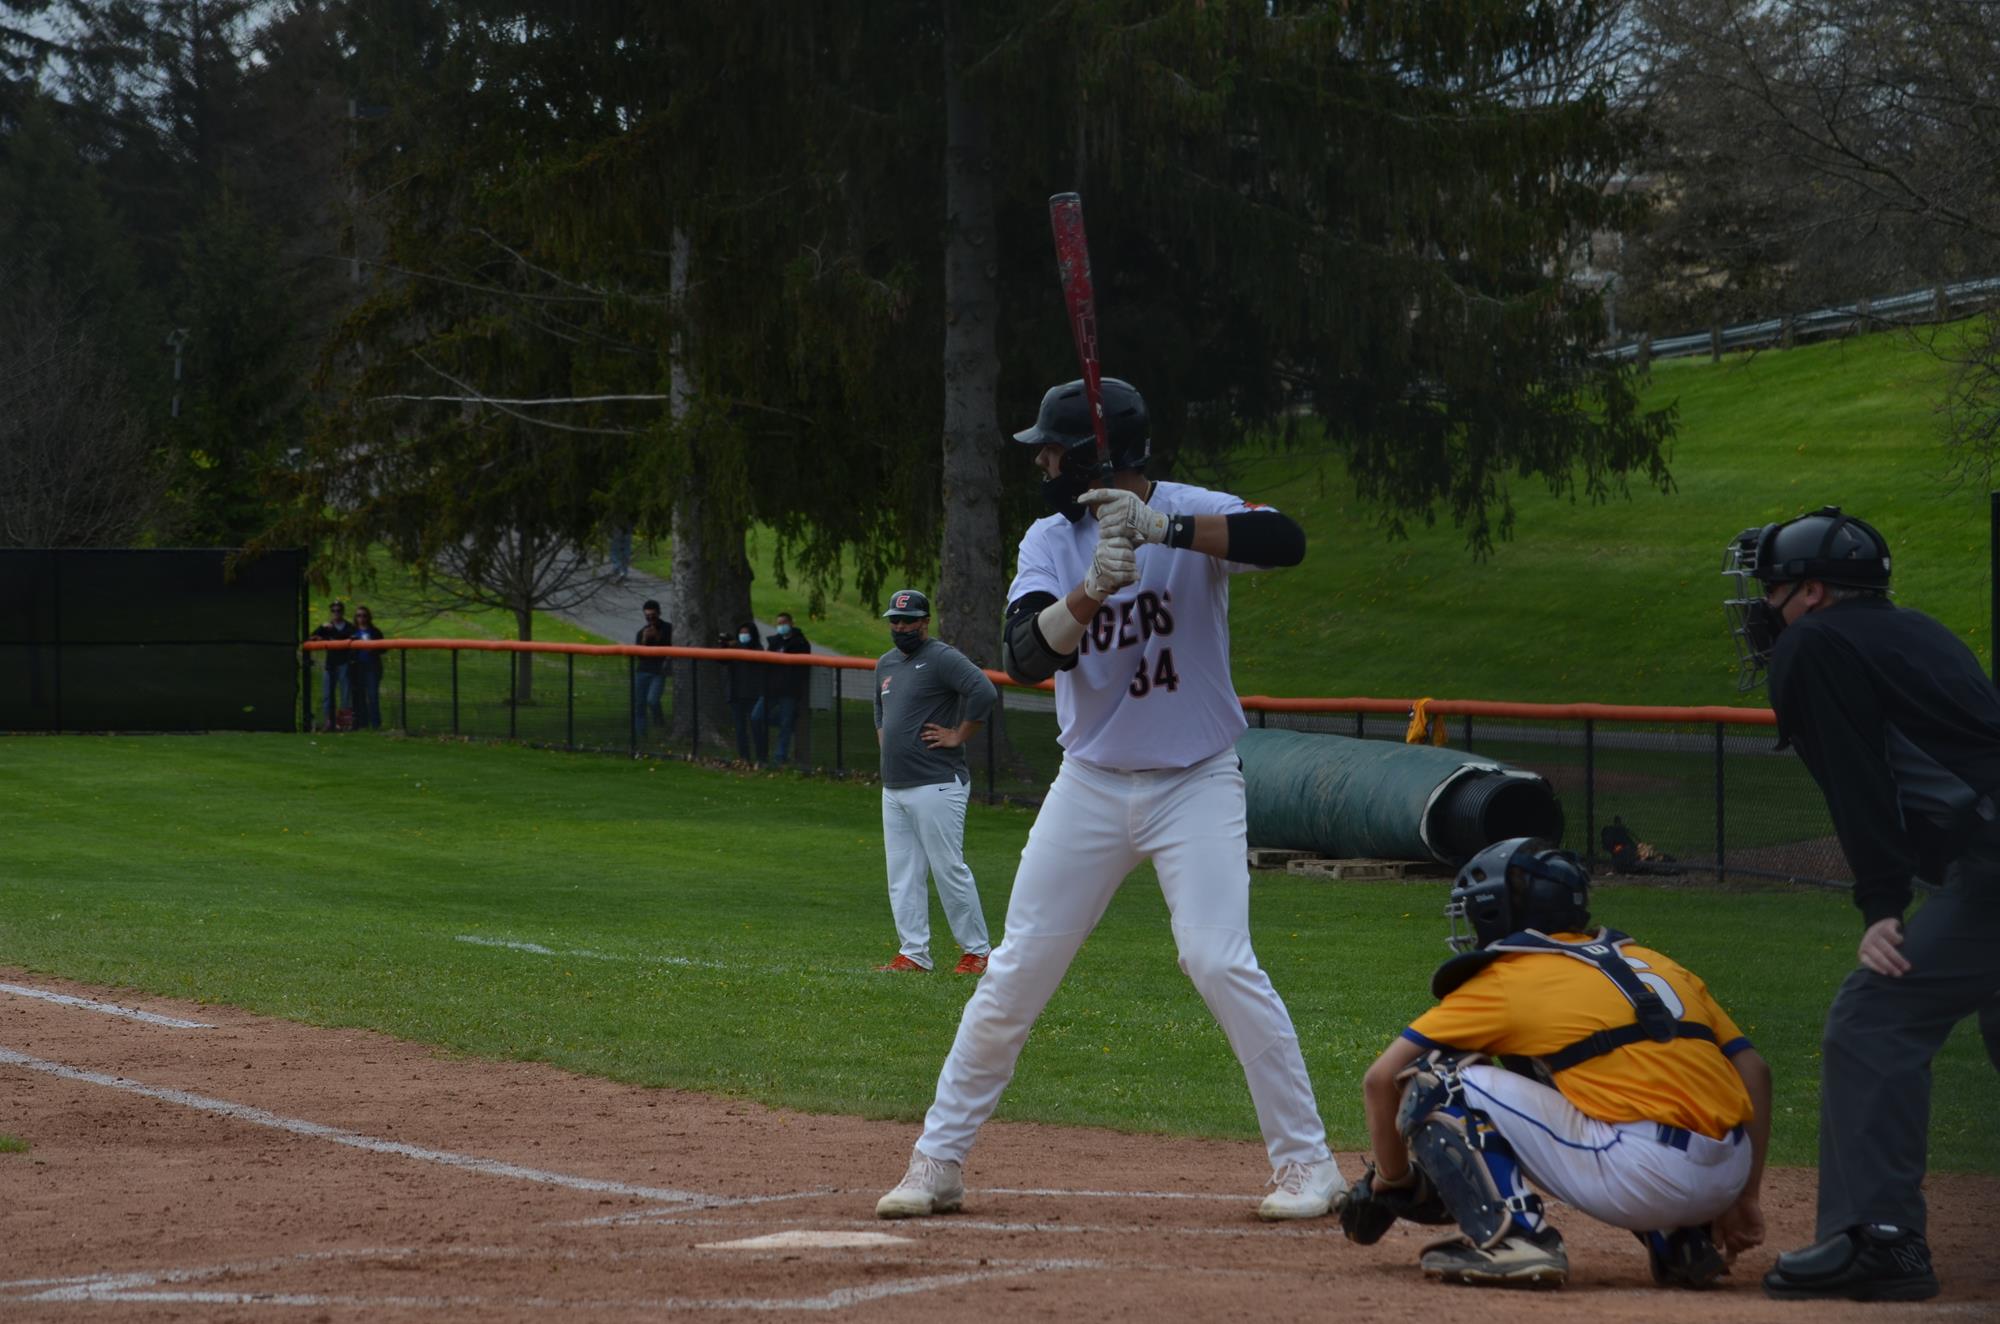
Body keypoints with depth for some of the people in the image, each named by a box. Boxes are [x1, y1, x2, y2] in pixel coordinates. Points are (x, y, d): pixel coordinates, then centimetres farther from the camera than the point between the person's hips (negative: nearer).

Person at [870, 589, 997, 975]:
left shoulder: (942, 658, -10)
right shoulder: (886, 664, 18)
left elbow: (983, 691, -24)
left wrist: (958, 736, -17)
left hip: (936, 787, -9)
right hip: (893, 789, 9)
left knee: (949, 870, -7)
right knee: (902, 877, 7)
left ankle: (976, 951, 0)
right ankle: (914, 954, 10)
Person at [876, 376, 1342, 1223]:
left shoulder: (1191, 513, -10)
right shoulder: (1050, 542, -1)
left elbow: (1285, 541, -31)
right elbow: (1023, 657, -17)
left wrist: (1162, 529, -37)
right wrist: (1094, 590, -34)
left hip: (1196, 783, -4)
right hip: (1090, 787, 4)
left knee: (1220, 962, -17)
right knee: (1016, 973, 4)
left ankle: (1306, 1162, -6)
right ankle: (938, 1161, 13)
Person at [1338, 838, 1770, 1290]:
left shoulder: (1506, 980, 9)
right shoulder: (1656, 963, 24)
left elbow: (1381, 1079, 8)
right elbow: (1753, 1070, 20)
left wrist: (1390, 1180, 22)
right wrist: (1743, 1200, 23)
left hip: (1642, 1176, -7)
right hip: (1724, 1179, 7)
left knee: (1434, 1078, 4)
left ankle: (1511, 1236, -11)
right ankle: (1681, 1242, 19)